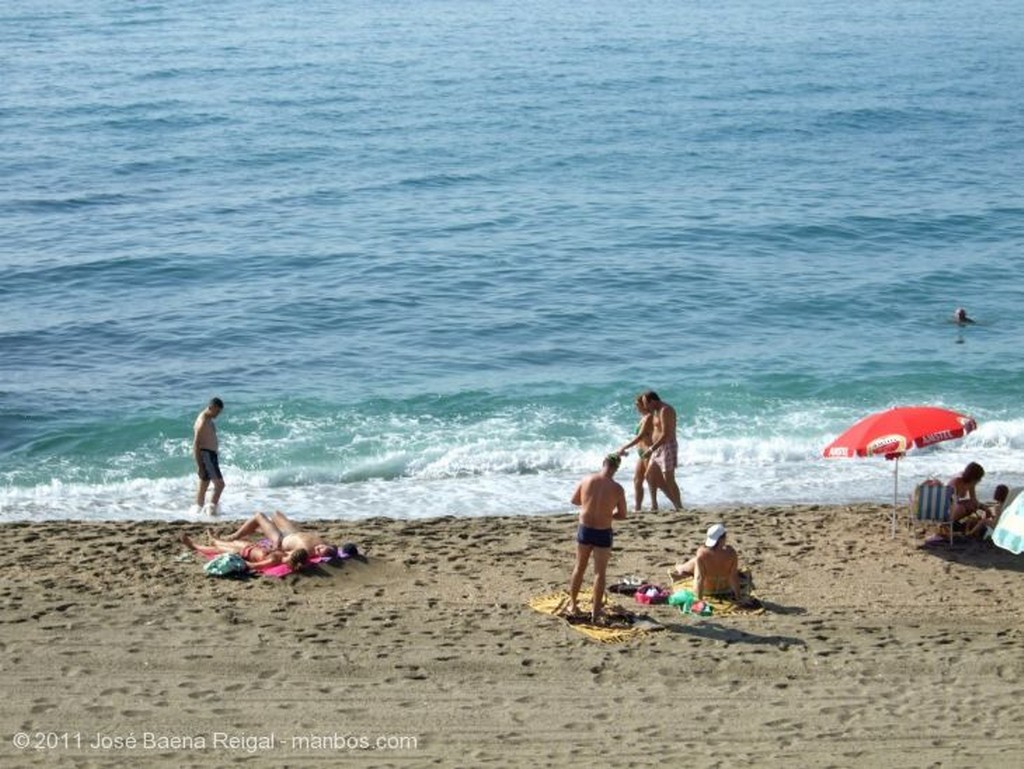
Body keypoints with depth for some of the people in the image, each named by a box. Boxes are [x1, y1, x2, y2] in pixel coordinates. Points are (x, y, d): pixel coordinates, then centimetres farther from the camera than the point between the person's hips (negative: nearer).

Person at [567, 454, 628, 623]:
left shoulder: (587, 480, -6)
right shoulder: (617, 489, -13)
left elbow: (574, 500, 9)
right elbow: (622, 515, -4)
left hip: (584, 529, 3)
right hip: (603, 533, -3)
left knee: (579, 568, 19)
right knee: (600, 572, 7)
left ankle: (572, 605, 29)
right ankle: (595, 612, 7)